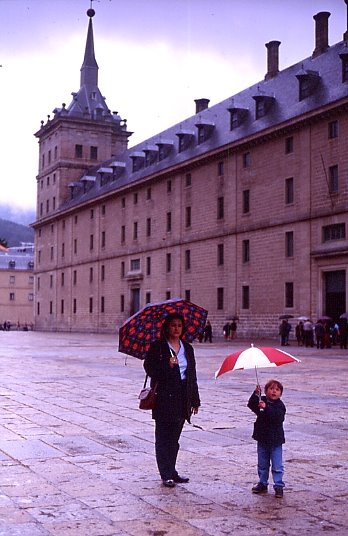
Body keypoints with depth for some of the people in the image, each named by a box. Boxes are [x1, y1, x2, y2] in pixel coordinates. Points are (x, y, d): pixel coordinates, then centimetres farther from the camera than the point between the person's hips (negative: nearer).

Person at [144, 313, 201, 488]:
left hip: (182, 398, 5)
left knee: (174, 438, 12)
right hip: (164, 398, -5)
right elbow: (149, 368, -8)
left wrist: (195, 400, 11)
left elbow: (192, 375, 13)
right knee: (163, 437, 0)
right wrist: (167, 365, -22)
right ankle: (166, 475, 4)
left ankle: (172, 472, 21)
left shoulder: (187, 348, 12)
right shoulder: (157, 347, -3)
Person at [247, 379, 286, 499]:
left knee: (277, 466, 0)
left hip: (275, 440, -3)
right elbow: (251, 405, -17)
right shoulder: (261, 401, -1)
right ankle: (262, 484, 28)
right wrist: (256, 395, -32)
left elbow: (278, 417, -27)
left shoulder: (280, 405, -10)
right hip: (262, 439, 4)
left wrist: (266, 408, -37)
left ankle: (278, 486, 8)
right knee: (262, 465, 15)